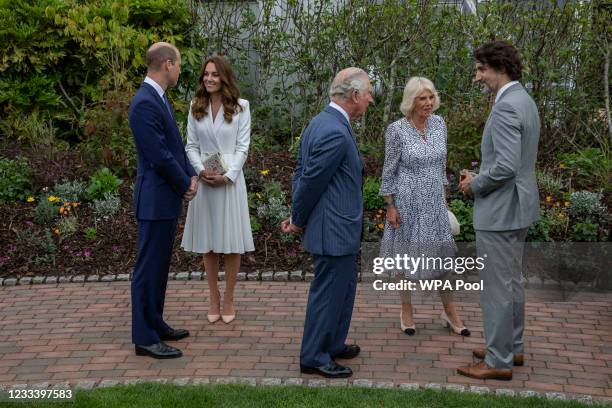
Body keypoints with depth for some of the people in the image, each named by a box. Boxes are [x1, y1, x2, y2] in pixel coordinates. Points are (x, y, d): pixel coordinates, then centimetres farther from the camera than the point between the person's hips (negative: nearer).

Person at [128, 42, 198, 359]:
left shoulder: (158, 98, 12)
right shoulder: (145, 103, -19)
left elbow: (175, 146, 16)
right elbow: (159, 155, -22)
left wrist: (191, 176, 2)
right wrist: (185, 185, -8)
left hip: (168, 198, 10)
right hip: (155, 199, -10)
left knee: (159, 266, 17)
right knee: (149, 268, -2)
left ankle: (155, 324, 28)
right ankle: (144, 338, 5)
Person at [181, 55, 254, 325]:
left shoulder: (240, 108, -2)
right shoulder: (196, 108, 7)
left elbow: (242, 147, -4)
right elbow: (191, 146, 6)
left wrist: (226, 176, -15)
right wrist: (202, 171, -12)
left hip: (231, 180, -2)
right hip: (203, 180, 3)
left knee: (231, 242, 3)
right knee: (208, 243, 8)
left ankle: (229, 298, 16)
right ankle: (213, 297, 20)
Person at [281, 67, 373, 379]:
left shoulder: (321, 122, 9)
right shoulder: (336, 133, -23)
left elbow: (302, 173, 12)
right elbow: (310, 180, -19)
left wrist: (297, 217, 14)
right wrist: (298, 220, -4)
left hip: (337, 228, 10)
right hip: (334, 231, -10)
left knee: (343, 289, 22)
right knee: (328, 294, 2)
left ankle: (333, 344, 36)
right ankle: (314, 358, 15)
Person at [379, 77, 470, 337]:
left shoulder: (439, 124, 2)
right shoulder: (397, 130, -12)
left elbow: (441, 163, 12)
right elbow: (389, 170, -7)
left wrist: (444, 196, 13)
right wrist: (390, 207, -9)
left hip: (434, 201, 4)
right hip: (407, 201, -4)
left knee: (443, 253, 7)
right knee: (406, 253, 9)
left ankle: (449, 312, 22)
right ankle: (406, 310, 25)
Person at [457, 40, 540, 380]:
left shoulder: (506, 107, -21)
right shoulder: (524, 101, 11)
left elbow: (506, 166, -28)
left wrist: (475, 185, -12)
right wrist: (479, 177, 13)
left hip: (499, 211, -10)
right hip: (516, 207, 11)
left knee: (497, 287, -1)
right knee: (512, 282, 19)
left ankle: (499, 361, 8)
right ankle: (512, 347, 31)